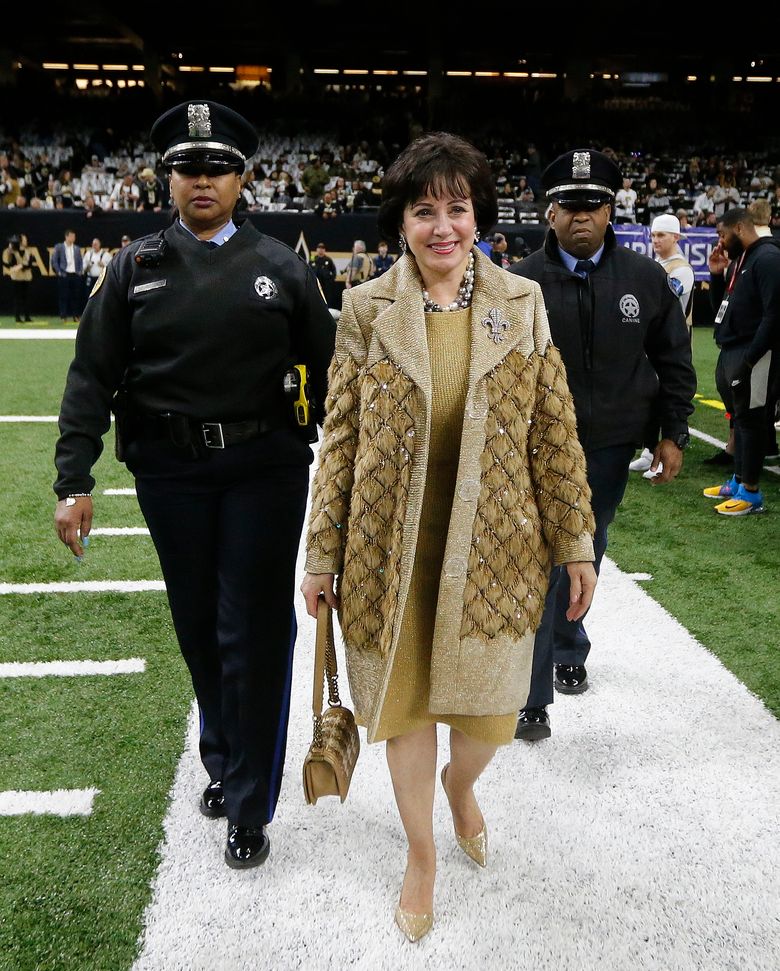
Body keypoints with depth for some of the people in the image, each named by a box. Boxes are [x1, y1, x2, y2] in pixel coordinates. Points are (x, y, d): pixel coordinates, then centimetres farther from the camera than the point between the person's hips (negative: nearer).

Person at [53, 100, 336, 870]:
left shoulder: (280, 267, 3)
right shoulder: (134, 269, 4)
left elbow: (325, 368, 4)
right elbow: (92, 376, 0)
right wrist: (73, 482, -7)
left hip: (266, 469, -1)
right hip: (170, 473, 2)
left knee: (254, 633, 1)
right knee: (198, 627, 14)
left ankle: (249, 808, 16)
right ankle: (222, 761, 39)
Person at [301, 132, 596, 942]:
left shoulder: (522, 305, -1)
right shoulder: (366, 310, -3)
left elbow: (555, 434, 2)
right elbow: (340, 438, -1)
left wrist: (575, 545, 2)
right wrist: (323, 556, 0)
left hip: (493, 553, 1)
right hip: (390, 552, 0)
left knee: (489, 713, 12)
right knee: (404, 707, 13)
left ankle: (460, 782, 50)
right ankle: (422, 854, 39)